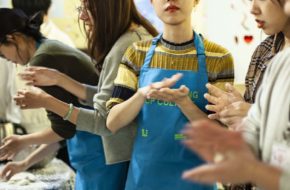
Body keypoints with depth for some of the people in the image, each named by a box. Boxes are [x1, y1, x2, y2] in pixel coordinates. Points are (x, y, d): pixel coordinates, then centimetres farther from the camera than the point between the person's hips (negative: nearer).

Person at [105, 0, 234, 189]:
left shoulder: (218, 57, -7)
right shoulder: (137, 53, 0)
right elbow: (113, 122, -3)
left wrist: (183, 102, -25)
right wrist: (143, 94, -21)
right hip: (143, 173, 2)